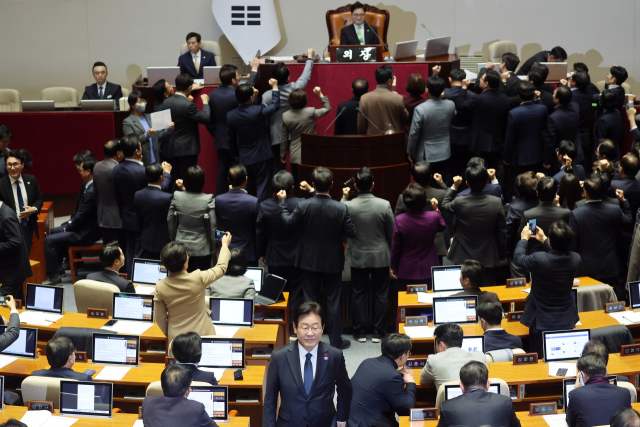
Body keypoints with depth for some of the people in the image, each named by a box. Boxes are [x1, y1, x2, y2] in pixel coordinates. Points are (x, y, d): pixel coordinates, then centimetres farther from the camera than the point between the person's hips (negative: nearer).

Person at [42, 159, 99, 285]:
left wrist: (68, 227, -7)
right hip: (85, 226, 11)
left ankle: (54, 276, -1)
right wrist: (71, 220, 6)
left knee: (49, 240, -10)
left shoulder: (91, 192, -28)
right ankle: (55, 265, 28)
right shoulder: (92, 186, 5)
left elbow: (81, 217, -23)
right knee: (53, 232, 22)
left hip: (86, 233, -11)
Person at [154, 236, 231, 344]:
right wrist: (225, 245, 18)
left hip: (176, 339, 2)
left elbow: (159, 318, -3)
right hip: (202, 335, -2)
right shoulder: (198, 278, -18)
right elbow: (221, 267, 1)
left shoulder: (160, 287, -12)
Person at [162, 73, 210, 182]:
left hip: (171, 147, 7)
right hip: (187, 148, -7)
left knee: (175, 179, 14)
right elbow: (205, 118, -16)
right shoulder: (188, 105, -21)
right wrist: (205, 102, 1)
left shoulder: (166, 102, 0)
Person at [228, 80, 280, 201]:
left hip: (243, 158, 4)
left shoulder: (230, 115, -7)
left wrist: (235, 154, 21)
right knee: (262, 187, 3)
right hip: (261, 157, -4)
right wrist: (275, 87, 9)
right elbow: (275, 105, -3)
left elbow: (231, 137, 5)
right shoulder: (258, 111, -20)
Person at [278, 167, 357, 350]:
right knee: (333, 302, 11)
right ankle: (336, 340, 19)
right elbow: (351, 233, -10)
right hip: (333, 262, -1)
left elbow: (289, 222, -1)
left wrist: (282, 201, 14)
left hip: (309, 260, 1)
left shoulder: (303, 206, -18)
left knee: (310, 300, 13)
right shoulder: (341, 208, -19)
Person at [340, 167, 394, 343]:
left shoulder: (348, 206, -16)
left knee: (358, 294, 12)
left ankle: (359, 332, 17)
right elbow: (391, 231, -5)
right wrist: (390, 251, 12)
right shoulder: (384, 205, -15)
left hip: (357, 257, 1)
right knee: (381, 294, 11)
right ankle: (378, 332, 16)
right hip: (380, 256, 0)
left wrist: (344, 197, 12)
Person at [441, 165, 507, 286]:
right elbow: (502, 232, -5)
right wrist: (502, 256, 7)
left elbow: (445, 205, 8)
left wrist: (454, 186, 13)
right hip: (488, 258, 0)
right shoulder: (496, 203, -15)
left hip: (463, 258, 0)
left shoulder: (459, 203, -18)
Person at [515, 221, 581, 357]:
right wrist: (543, 239, 25)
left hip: (541, 322, -4)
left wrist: (524, 238, 14)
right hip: (567, 321, 4)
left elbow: (518, 257, -5)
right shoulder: (576, 259, -13)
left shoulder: (538, 259, -27)